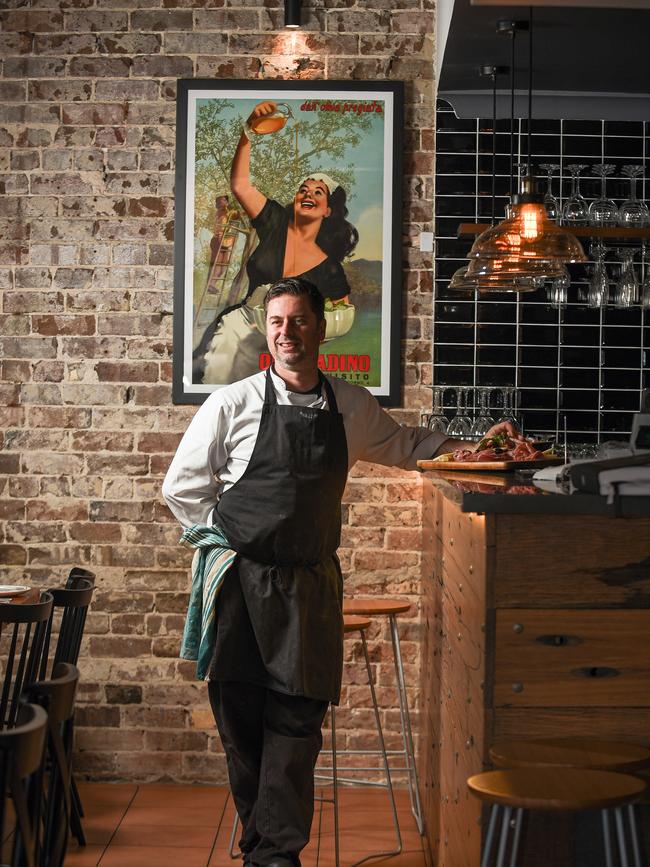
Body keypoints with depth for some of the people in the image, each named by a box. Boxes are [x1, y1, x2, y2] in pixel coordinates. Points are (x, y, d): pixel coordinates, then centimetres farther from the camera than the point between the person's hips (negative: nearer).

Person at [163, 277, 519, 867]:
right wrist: (229, 538, 2)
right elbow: (182, 486, 5)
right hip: (242, 577, -1)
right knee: (240, 714, 1)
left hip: (311, 581, 2)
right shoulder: (234, 404, -2)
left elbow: (405, 445, 24)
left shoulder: (351, 407, 6)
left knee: (298, 714, -4)